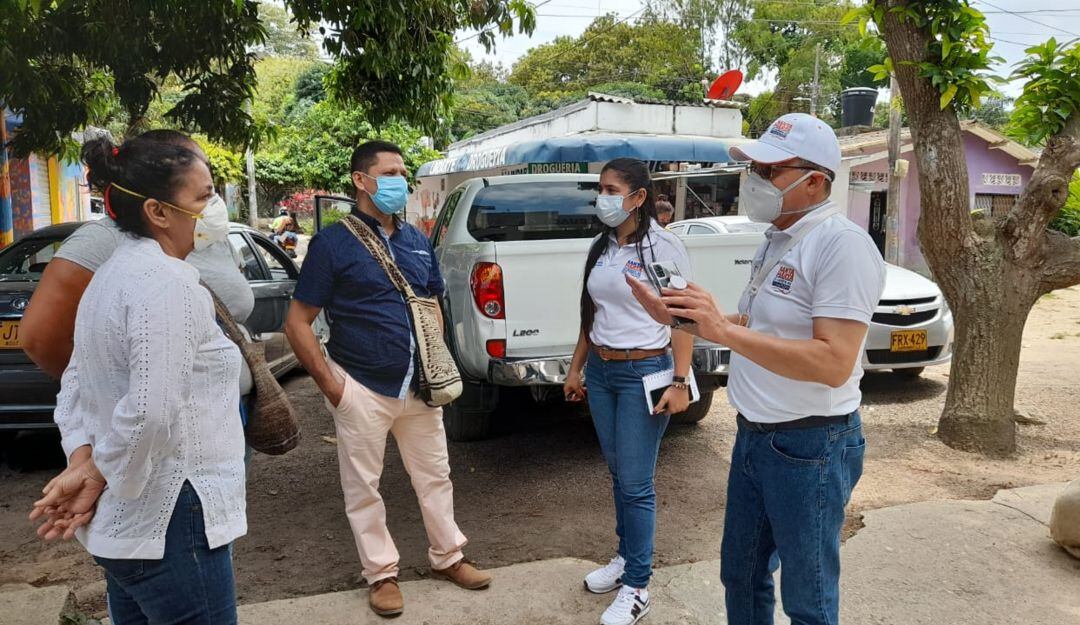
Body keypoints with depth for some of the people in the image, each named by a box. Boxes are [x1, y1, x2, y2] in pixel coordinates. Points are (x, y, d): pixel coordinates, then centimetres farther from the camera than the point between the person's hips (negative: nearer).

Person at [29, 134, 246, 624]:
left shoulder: (114, 273, 9)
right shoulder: (168, 283, -21)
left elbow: (76, 382, 13)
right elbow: (152, 411, -28)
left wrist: (82, 462, 1)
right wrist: (100, 477, -12)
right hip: (170, 522, -9)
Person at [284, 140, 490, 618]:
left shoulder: (417, 241, 8)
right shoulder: (333, 243, -9)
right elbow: (297, 322, -8)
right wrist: (331, 385, -11)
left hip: (418, 386, 5)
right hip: (362, 390, -5)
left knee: (435, 475, 15)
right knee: (364, 487, 8)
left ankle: (447, 557, 32)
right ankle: (382, 574, 25)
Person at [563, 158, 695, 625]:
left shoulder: (664, 247, -11)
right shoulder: (600, 248, 8)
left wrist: (679, 382, -15)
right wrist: (576, 368, 17)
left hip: (644, 373, -6)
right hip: (600, 371, 6)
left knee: (636, 484, 0)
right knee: (618, 474, 16)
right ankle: (626, 557, 34)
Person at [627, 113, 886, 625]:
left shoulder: (843, 244, -20)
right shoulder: (777, 241, 10)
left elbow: (833, 364, -28)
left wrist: (723, 331, -29)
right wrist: (679, 320, 3)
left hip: (810, 446, -9)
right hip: (754, 435, 9)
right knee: (740, 574, 22)